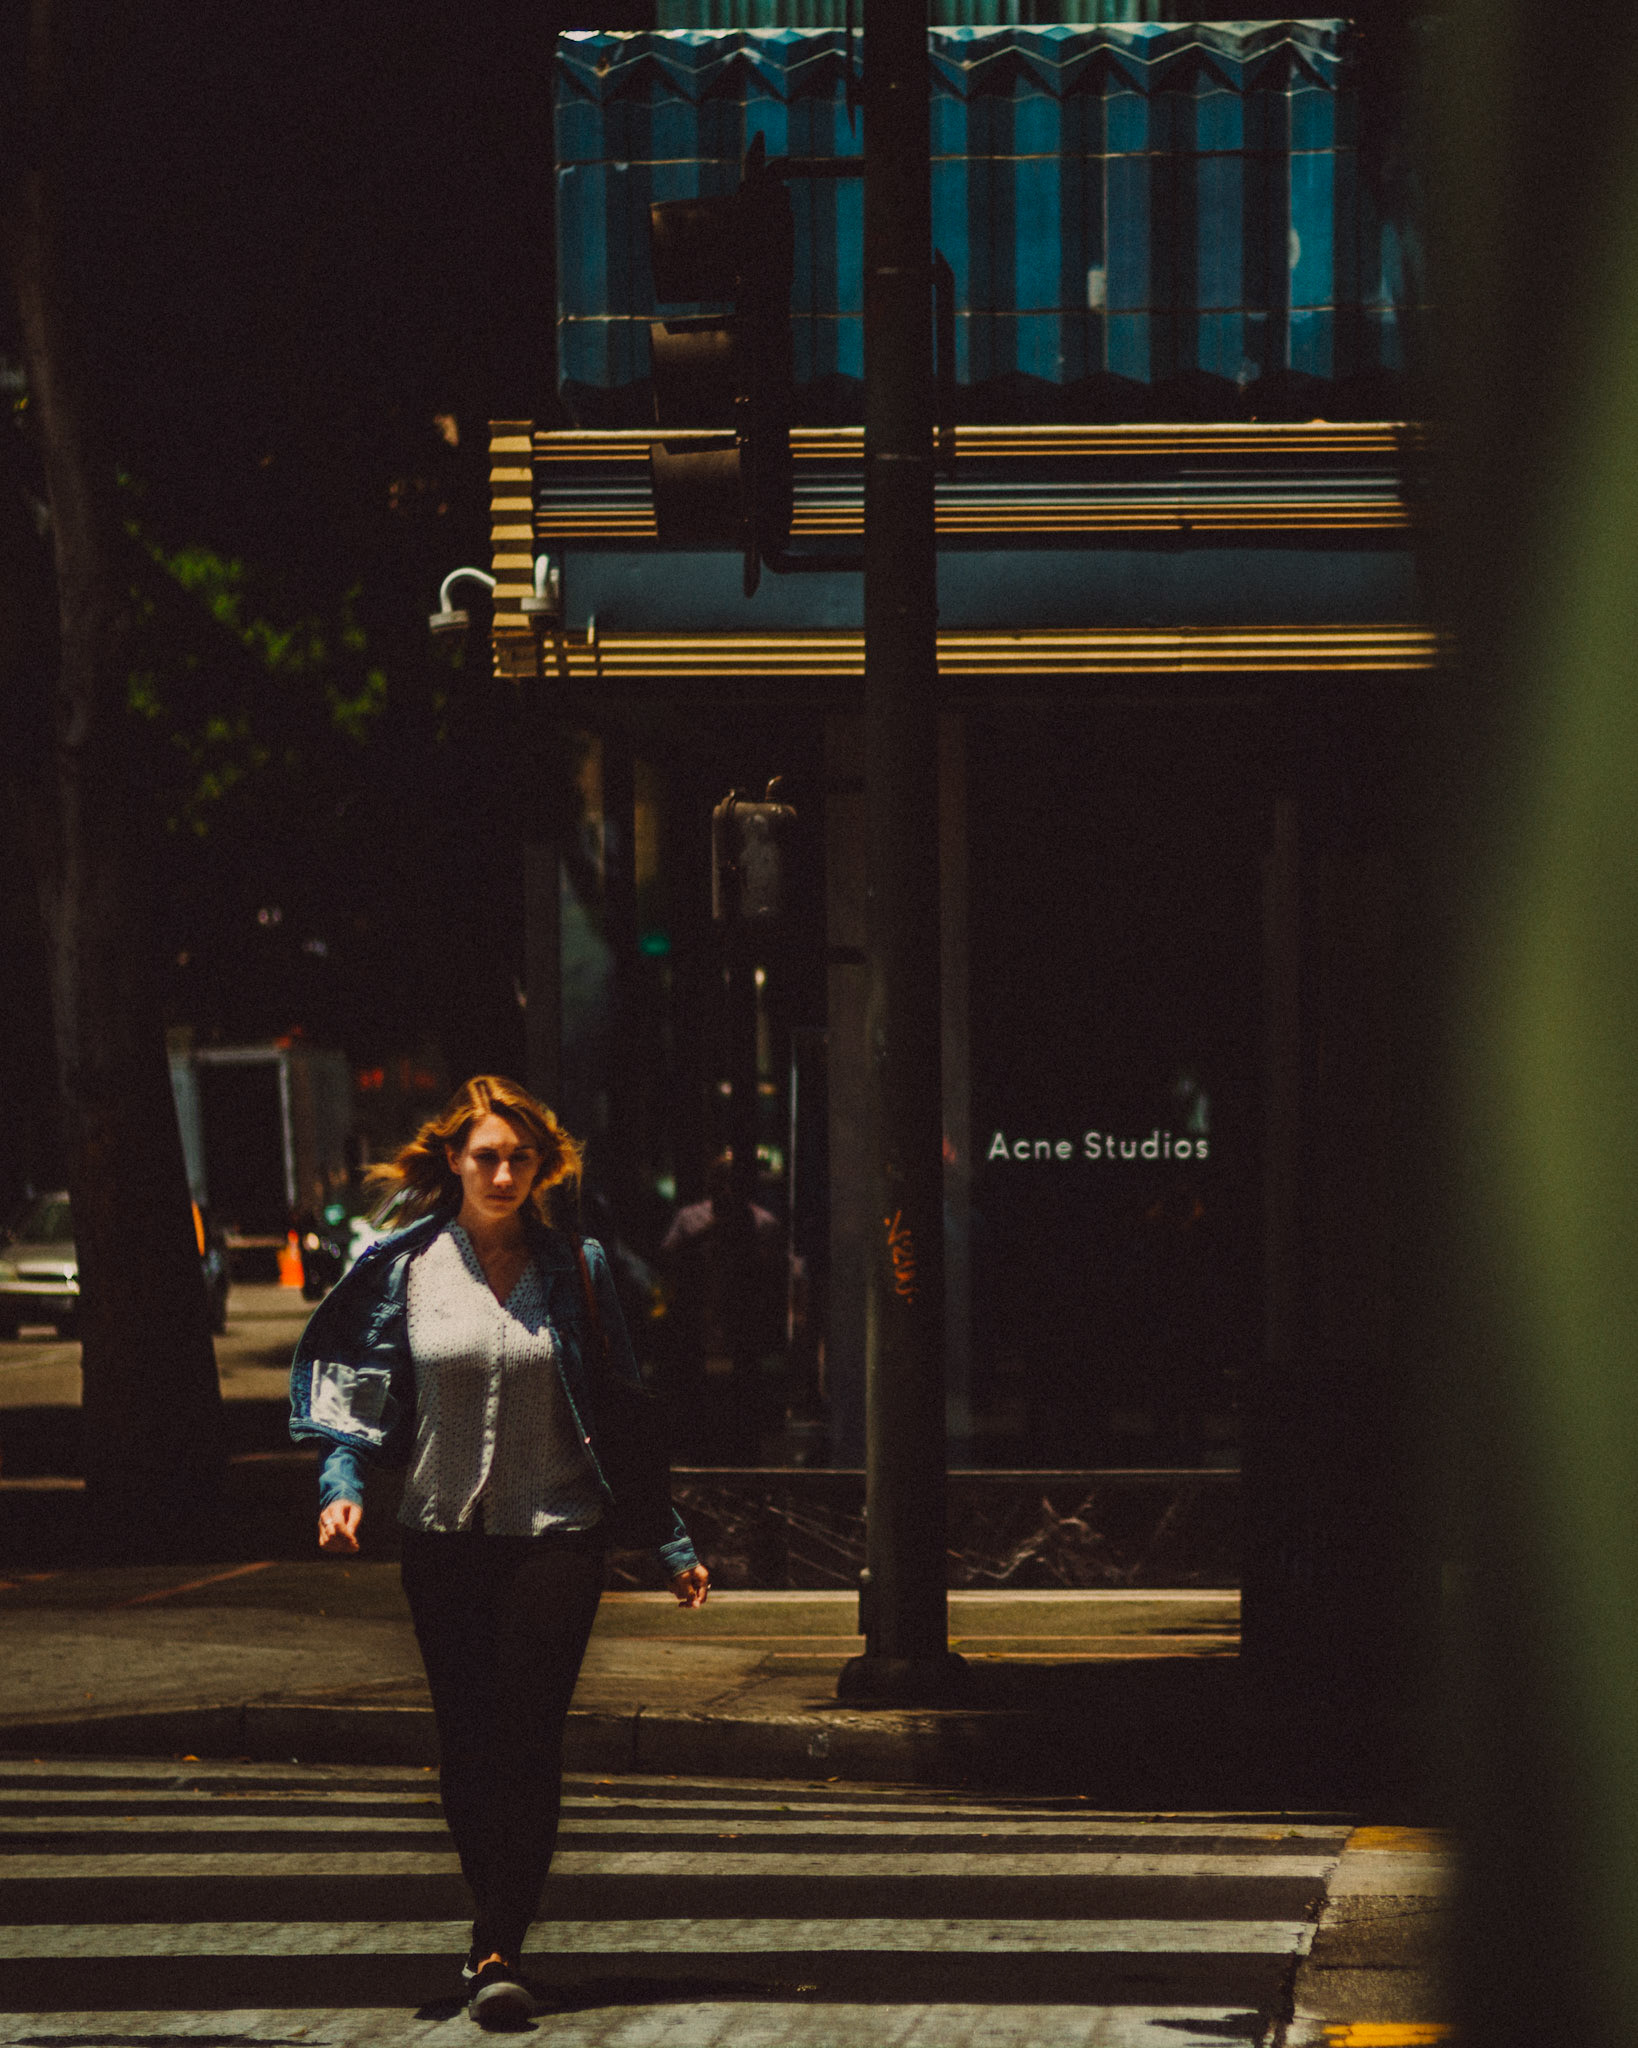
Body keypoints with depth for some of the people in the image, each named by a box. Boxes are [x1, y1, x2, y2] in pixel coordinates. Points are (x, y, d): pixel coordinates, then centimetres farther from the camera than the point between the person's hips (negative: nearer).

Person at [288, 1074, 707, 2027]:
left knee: (529, 1742, -9)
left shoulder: (575, 1268, 2)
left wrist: (673, 1543, 7)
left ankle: (500, 1949, -8)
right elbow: (358, 1393, 7)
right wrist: (344, 1489, -11)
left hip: (557, 1532, -1)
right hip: (444, 1537, 1)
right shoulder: (404, 1266, 2)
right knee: (466, 1744, 4)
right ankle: (500, 1928, 20)